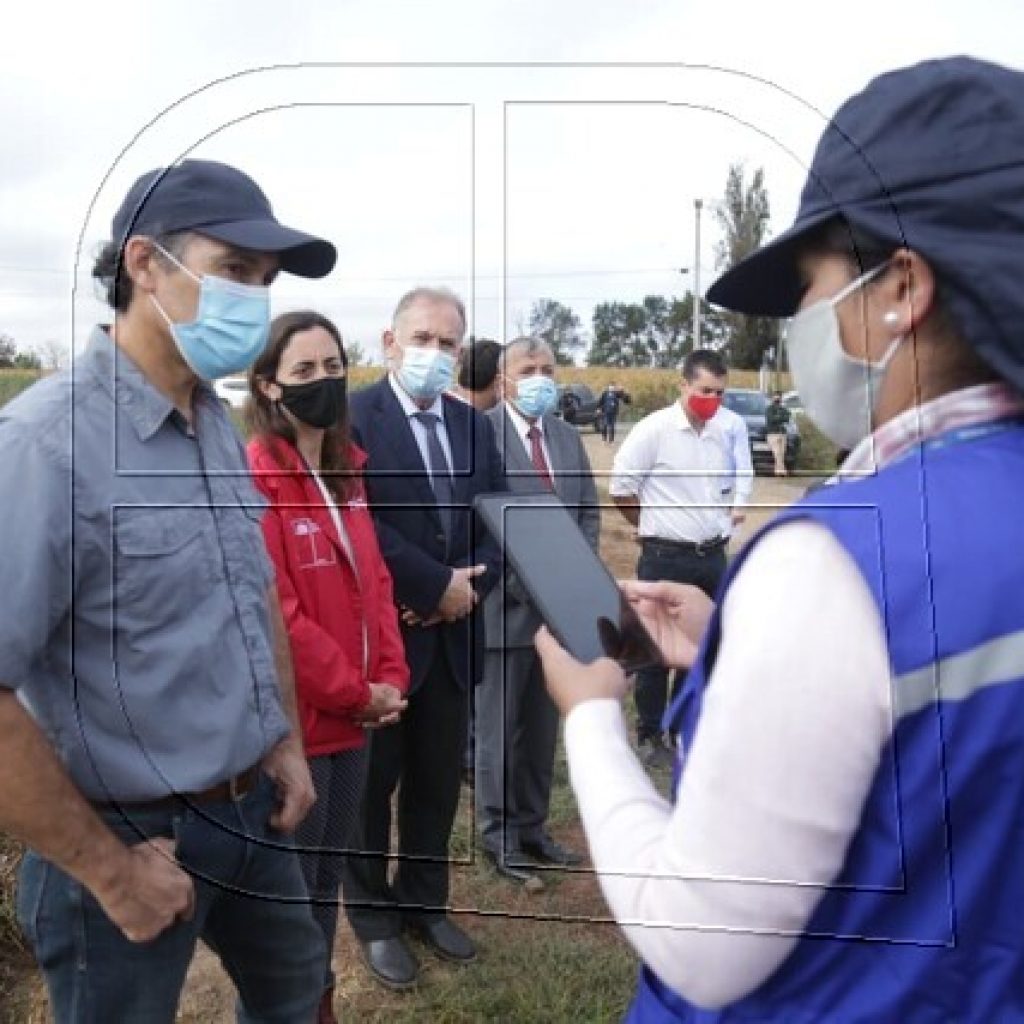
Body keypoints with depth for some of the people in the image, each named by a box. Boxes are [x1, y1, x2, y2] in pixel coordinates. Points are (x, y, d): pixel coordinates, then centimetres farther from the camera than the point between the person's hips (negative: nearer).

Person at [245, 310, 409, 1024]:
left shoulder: (346, 470, 9)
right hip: (293, 718, -8)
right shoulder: (252, 479, -17)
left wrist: (391, 679, -1)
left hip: (352, 715, 8)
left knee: (329, 870, 21)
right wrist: (358, 695, -14)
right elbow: (271, 614, -21)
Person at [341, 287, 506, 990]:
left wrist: (471, 585, -10)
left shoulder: (475, 425, 9)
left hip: (452, 633, 6)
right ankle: (374, 916, 29)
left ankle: (425, 902, 35)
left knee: (439, 779, 17)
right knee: (373, 782, 11)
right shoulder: (352, 418, -10)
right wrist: (439, 584, -18)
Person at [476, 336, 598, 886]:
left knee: (543, 727, 15)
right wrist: (522, 584, -16)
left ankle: (533, 828, 28)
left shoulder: (567, 435, 12)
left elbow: (589, 510, 14)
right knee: (498, 729, 6)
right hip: (505, 605, -6)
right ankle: (498, 836, 20)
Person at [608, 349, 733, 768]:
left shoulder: (720, 434, 6)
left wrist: (719, 526, 11)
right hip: (666, 559, -6)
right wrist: (656, 527, 0)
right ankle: (650, 736, 18)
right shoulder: (654, 430, -13)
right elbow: (620, 487, -10)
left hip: (712, 556, 6)